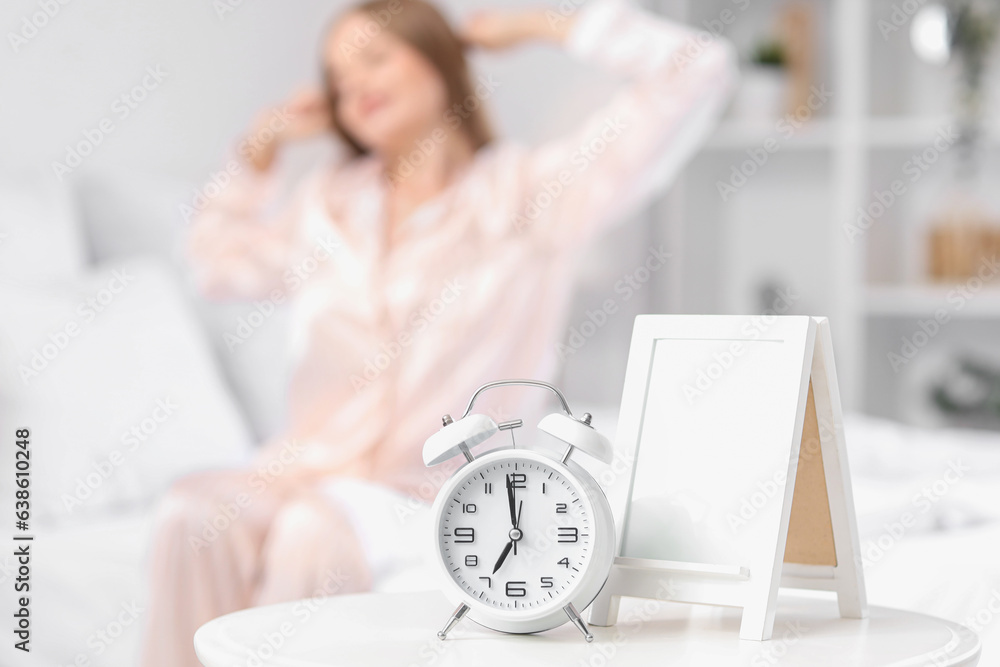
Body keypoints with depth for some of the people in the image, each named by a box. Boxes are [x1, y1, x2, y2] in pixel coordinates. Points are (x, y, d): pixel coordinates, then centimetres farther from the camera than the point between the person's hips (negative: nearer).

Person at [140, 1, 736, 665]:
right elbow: (224, 261, 38)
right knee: (193, 515, -29)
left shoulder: (526, 192, 4)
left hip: (436, 493, -4)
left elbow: (697, 70, -3)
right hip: (307, 472, 4)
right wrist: (263, 147, 27)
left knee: (313, 532, -36)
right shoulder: (330, 203, 20)